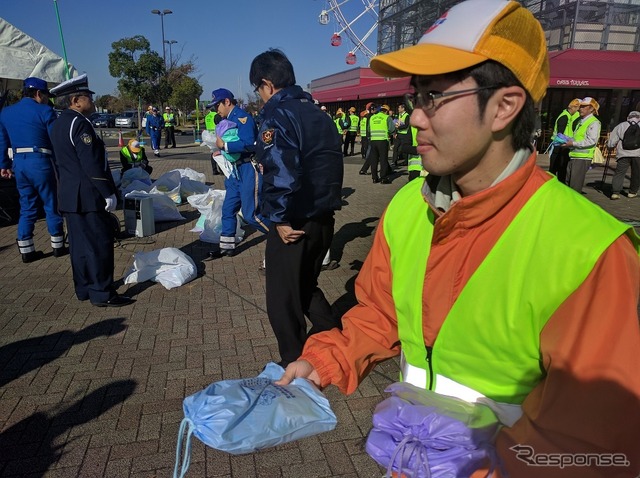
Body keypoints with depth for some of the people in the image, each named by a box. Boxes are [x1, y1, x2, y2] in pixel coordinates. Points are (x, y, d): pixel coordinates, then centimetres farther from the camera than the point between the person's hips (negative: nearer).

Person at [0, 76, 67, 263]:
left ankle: (26, 250, 14)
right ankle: (57, 246, 15)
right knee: (51, 205, 7)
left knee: (27, 206, 12)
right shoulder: (44, 111, -7)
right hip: (40, 162, -6)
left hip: (19, 163, 6)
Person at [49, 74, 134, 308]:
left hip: (69, 195, 10)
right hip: (87, 196, -10)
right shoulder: (80, 123, -15)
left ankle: (84, 289, 23)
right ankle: (102, 293, 0)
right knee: (100, 242, -4)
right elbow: (92, 163, -21)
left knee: (79, 242, 14)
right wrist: (108, 192, -17)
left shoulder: (59, 124, 15)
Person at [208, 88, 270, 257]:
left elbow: (249, 144, -28)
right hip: (237, 169, 10)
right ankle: (227, 246, 24)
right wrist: (221, 150, 5)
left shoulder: (242, 116, -16)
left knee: (251, 214, -6)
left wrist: (224, 145, -21)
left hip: (249, 170, -10)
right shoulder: (229, 119, 13)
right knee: (228, 209, 13)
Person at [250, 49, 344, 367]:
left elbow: (282, 172, -26)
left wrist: (280, 219, -17)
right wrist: (328, 202, 13)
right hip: (325, 217, 8)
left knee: (283, 299, 9)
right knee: (306, 286, 27)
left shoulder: (277, 115, -14)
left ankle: (294, 366, 22)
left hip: (293, 224, -8)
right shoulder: (316, 112, 13)